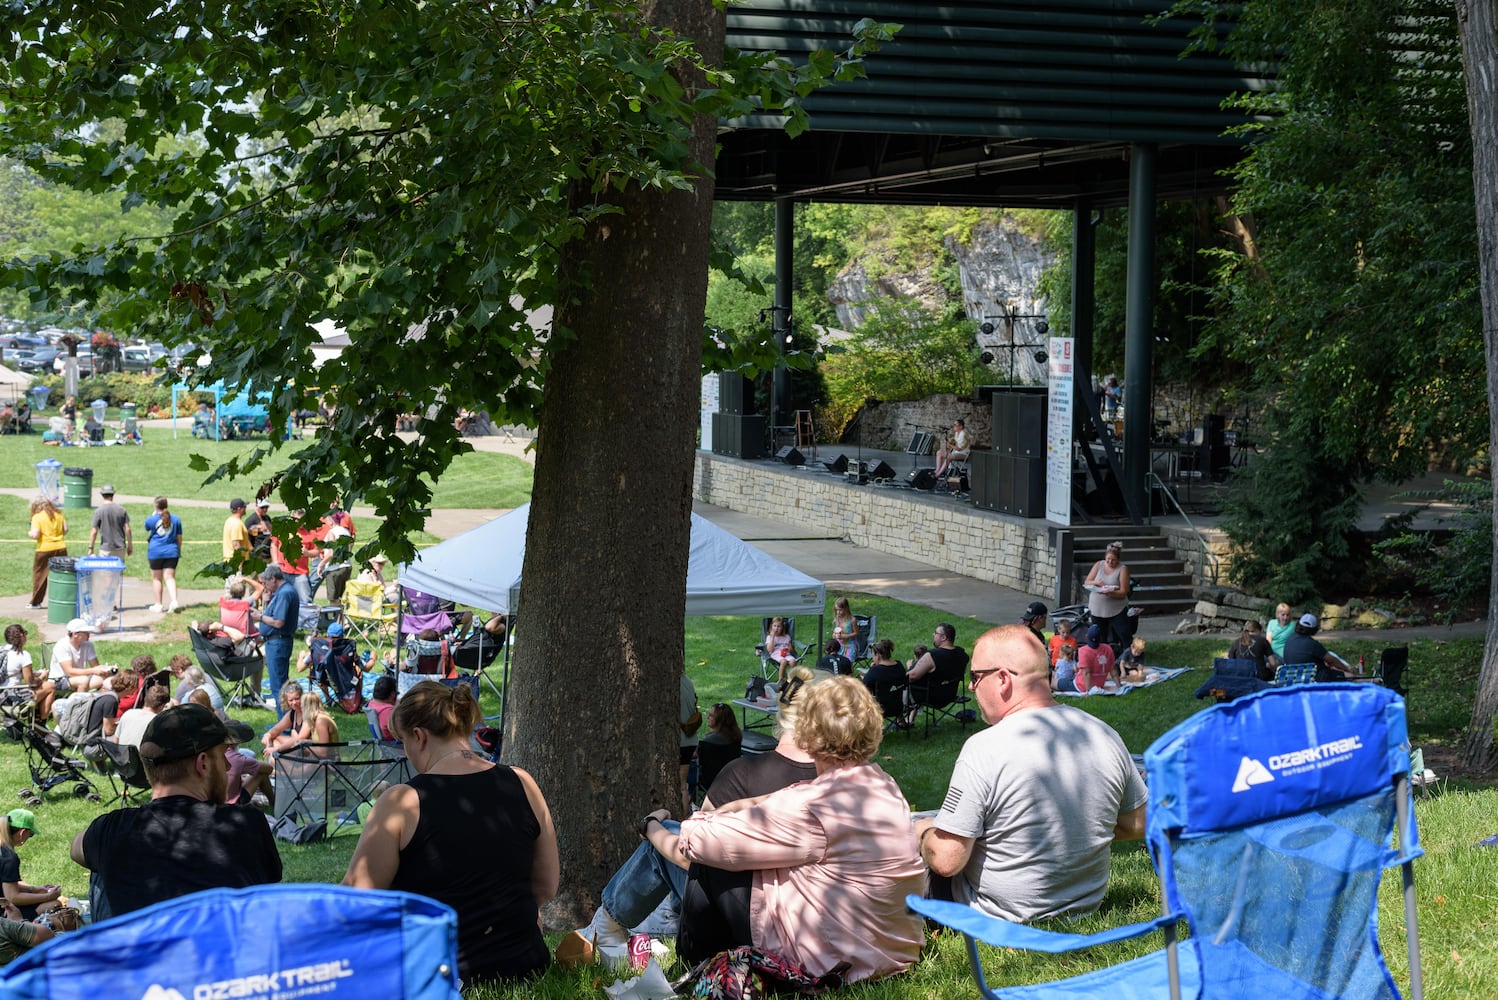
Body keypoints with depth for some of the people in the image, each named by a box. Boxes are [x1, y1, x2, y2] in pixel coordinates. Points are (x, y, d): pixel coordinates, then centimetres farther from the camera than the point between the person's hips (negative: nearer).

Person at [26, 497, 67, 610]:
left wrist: (30, 533, 5)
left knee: (40, 575, 9)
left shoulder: (37, 517, -8)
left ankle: (36, 603, 15)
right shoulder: (58, 514, 6)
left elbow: (35, 535, -16)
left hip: (45, 550, -4)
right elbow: (65, 530, 5)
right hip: (61, 548, 4)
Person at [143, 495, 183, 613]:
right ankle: (174, 601, -17)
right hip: (171, 552, 2)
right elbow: (179, 537, 7)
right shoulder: (175, 519, 3)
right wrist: (179, 551, 18)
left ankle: (158, 604, 11)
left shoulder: (151, 519, -5)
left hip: (155, 552, -2)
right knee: (170, 577, 1)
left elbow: (147, 529, 17)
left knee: (157, 579, 8)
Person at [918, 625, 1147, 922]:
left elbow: (946, 861, -22)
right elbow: (1138, 824, 6)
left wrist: (924, 832, 0)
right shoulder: (1106, 736, -6)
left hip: (1000, 918, -6)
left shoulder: (984, 749, -24)